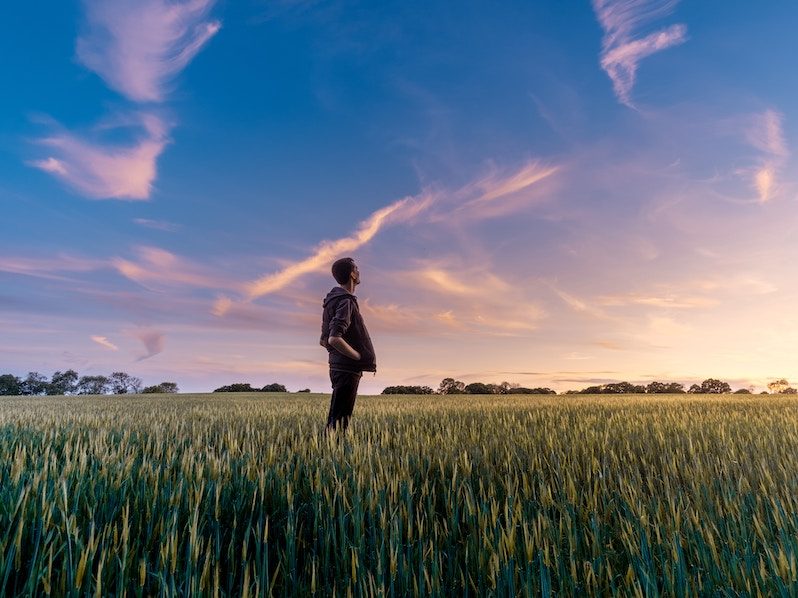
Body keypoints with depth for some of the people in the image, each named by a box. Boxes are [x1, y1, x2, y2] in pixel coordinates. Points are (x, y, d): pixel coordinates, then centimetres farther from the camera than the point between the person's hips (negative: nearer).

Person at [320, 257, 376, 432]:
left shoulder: (333, 301, 15)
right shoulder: (346, 302, -15)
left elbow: (324, 341, 19)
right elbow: (334, 339, -27)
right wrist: (361, 357, -17)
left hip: (338, 366, 10)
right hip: (347, 369, -10)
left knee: (335, 417, 15)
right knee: (339, 419, -5)